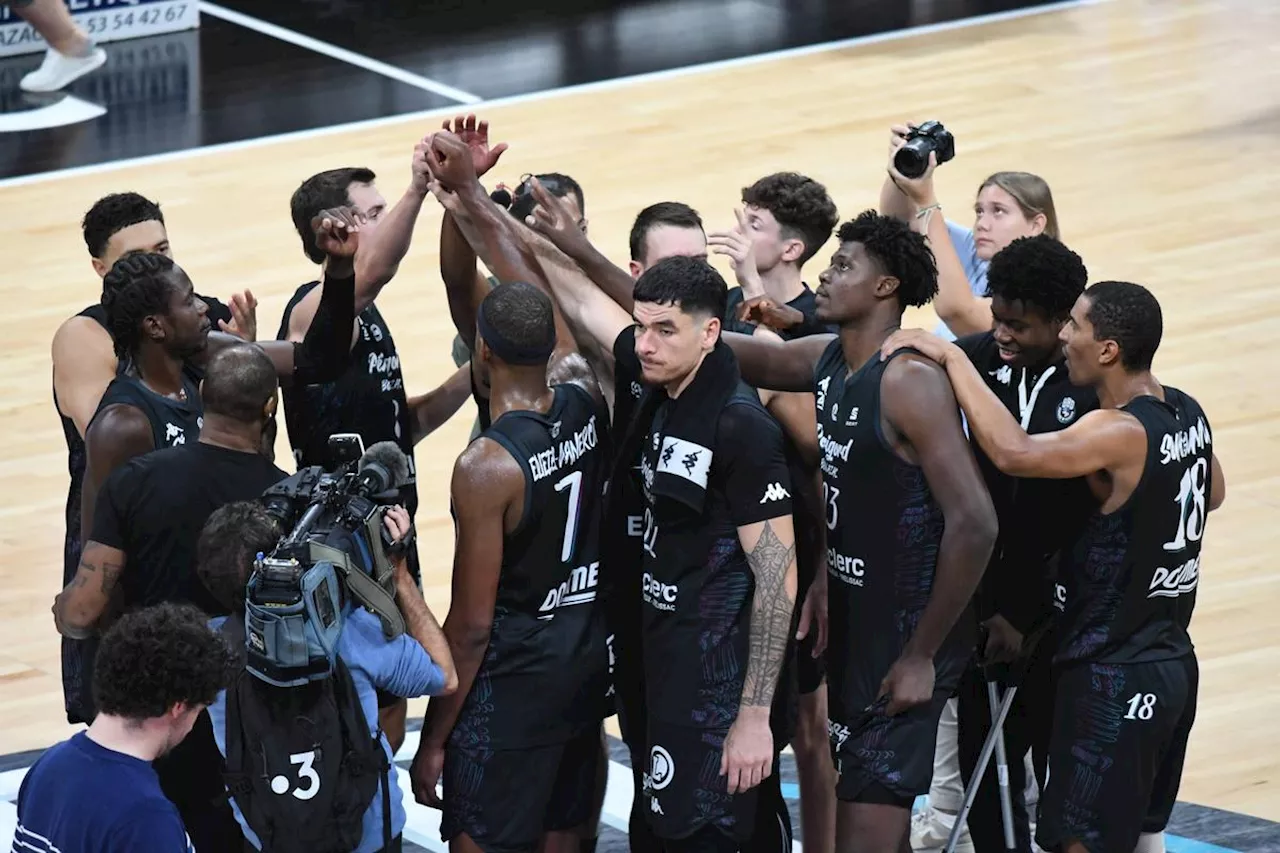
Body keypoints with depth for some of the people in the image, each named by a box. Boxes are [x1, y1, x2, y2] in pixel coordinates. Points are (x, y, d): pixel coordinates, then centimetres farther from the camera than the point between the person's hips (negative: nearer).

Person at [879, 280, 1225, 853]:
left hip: (1113, 677, -9)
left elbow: (1014, 452, -37)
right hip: (1173, 662, 9)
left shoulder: (1120, 433, -23)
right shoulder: (1186, 413, 4)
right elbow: (1213, 494, 24)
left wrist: (953, 359, -29)